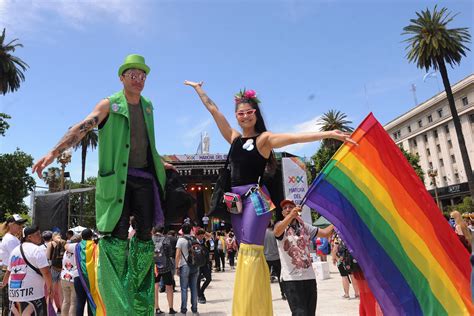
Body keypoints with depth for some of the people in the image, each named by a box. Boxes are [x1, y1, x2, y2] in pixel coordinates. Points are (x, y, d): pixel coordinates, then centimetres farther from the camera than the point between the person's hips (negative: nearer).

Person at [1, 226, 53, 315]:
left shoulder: (15, 250, 15)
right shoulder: (36, 249, -10)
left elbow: (9, 272, 25)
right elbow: (46, 272, -16)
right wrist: (49, 287, -4)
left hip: (14, 294, 8)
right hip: (32, 294, -8)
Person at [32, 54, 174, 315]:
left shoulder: (147, 106, 14)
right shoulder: (109, 105, -1)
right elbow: (82, 127, -15)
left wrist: (160, 163, 33)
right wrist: (55, 152, -28)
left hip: (145, 177, 5)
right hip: (117, 178, -5)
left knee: (145, 233, 8)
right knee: (117, 235, -7)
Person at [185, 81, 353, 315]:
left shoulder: (264, 138, -1)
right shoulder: (234, 138, 14)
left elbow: (294, 137, -13)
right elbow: (213, 109, 22)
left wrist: (329, 134, -23)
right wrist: (197, 88, 32)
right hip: (236, 199, 6)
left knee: (250, 251, -15)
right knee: (247, 253, 8)